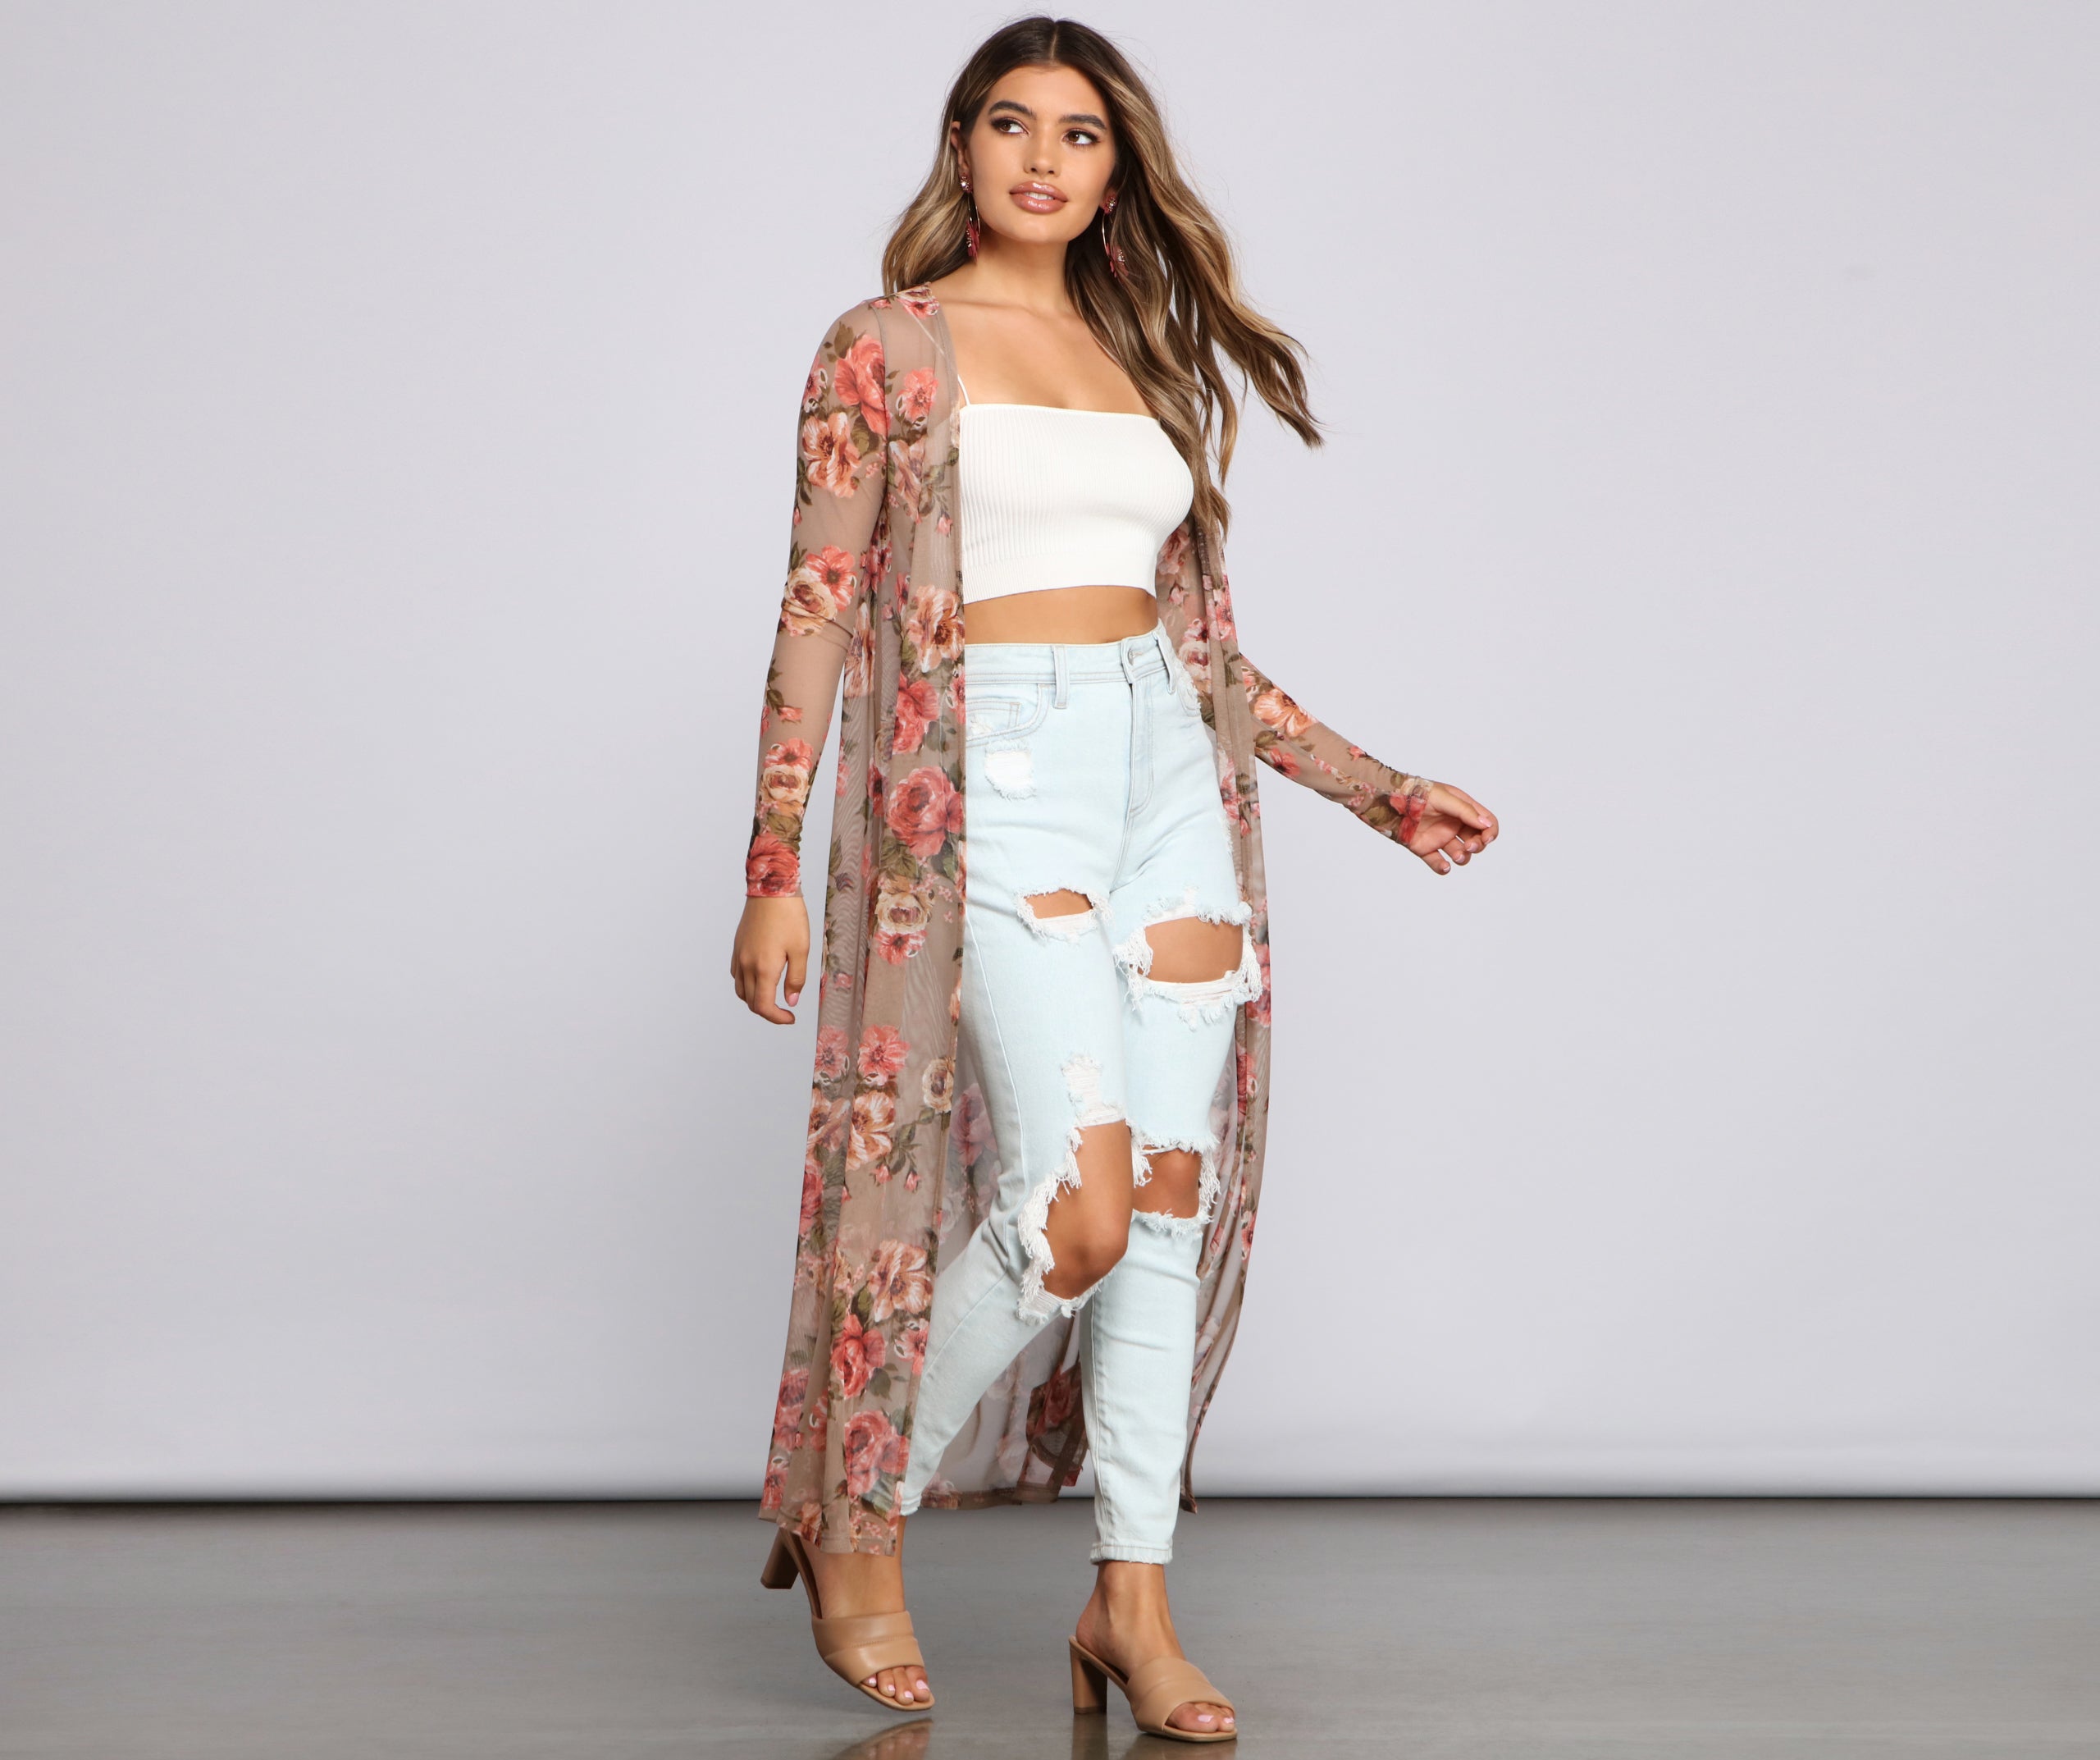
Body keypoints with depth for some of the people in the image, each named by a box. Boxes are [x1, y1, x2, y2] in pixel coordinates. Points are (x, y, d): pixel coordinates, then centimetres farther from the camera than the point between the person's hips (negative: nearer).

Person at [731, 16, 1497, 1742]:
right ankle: (857, 1524, 5)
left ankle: (1135, 1600, 10)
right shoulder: (890, 348, 1)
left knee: (1178, 1188, 0)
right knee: (1076, 1207, -16)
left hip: (1168, 774, 6)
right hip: (998, 780, -6)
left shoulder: (1148, 363, 17)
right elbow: (818, 615, -3)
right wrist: (774, 871, -8)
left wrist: (1378, 789, 17)